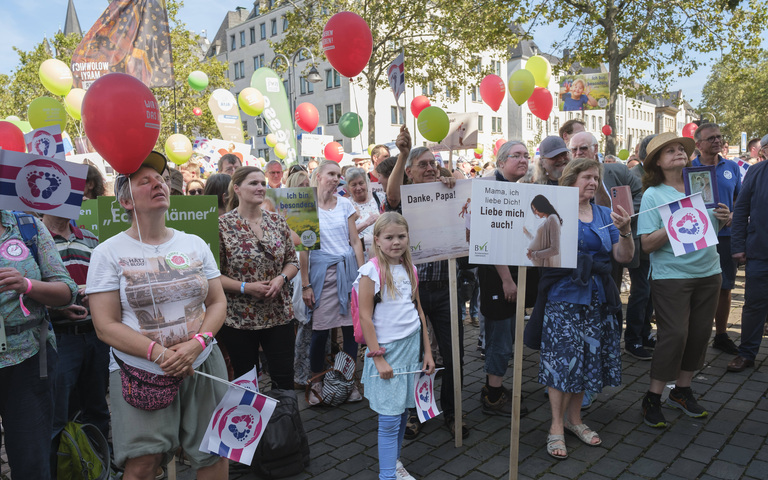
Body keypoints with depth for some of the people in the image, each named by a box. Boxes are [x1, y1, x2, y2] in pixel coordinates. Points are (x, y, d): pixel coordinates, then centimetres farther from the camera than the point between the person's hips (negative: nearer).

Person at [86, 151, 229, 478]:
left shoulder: (194, 244, 7)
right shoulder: (109, 252, -3)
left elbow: (218, 301, 6)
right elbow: (106, 326, -8)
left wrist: (196, 343, -12)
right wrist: (159, 353, -20)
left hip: (202, 364, 3)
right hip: (140, 372, -3)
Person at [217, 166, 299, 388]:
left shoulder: (277, 221, 5)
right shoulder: (222, 225, -7)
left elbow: (292, 260, 10)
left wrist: (281, 278, -10)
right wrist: (245, 287, -17)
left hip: (279, 314, 3)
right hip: (238, 318, -3)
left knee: (285, 377, 7)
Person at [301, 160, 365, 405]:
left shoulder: (345, 204, 7)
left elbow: (355, 241, 9)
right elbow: (304, 247, -1)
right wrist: (305, 284, -4)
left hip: (347, 268, 3)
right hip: (321, 270, -3)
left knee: (351, 326, 4)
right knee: (320, 330, -1)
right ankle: (316, 382, 19)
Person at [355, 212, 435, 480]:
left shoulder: (409, 269, 7)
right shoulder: (371, 271, -11)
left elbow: (418, 311, 12)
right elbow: (365, 318, -12)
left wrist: (427, 351, 11)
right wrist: (378, 358, -14)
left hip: (412, 346, 6)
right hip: (387, 350, -5)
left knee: (403, 410, 14)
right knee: (390, 419, -2)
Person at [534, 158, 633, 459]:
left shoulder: (604, 214, 11)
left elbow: (624, 256, 5)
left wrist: (625, 230, -12)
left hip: (598, 299, 5)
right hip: (563, 297, -5)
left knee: (588, 359, 10)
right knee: (562, 359, -4)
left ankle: (574, 418, 28)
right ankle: (556, 426, 11)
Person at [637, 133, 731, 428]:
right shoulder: (652, 195, -6)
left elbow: (714, 225, 18)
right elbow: (647, 244, -13)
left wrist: (723, 219, -3)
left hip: (708, 273, 6)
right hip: (671, 276, -5)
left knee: (700, 333, 9)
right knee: (674, 335, -8)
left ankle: (682, 390, 27)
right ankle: (652, 399, 7)